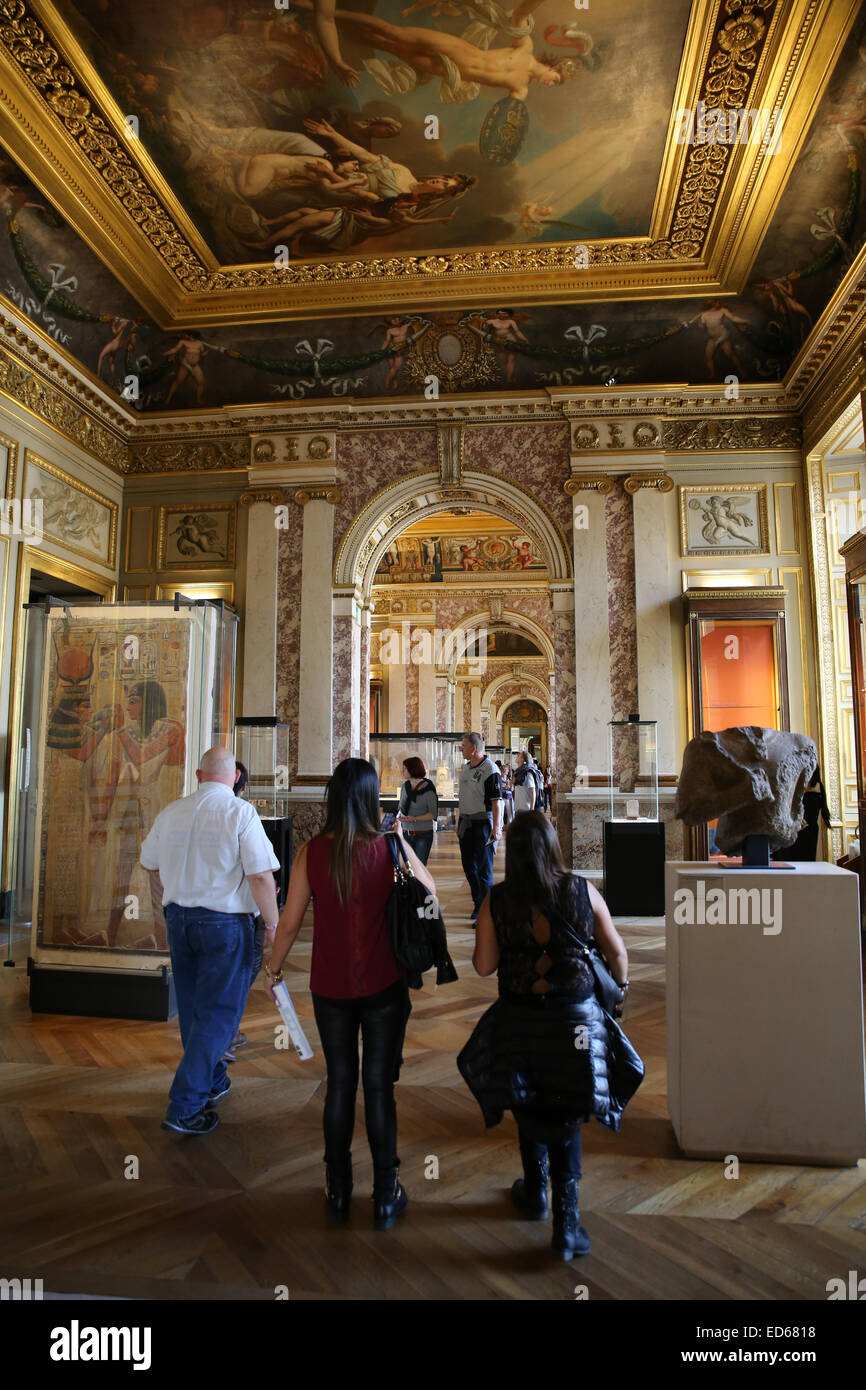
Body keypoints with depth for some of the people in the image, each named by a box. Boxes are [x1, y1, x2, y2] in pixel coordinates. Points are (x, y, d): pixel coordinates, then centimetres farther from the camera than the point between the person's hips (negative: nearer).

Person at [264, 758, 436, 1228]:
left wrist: (274, 969, 11)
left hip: (330, 987, 2)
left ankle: (338, 1191, 31)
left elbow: (290, 922, -5)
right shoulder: (390, 848, -13)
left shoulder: (312, 852, -11)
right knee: (379, 1087, 11)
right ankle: (386, 1197, 23)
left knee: (339, 1084, 18)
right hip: (383, 986, -1)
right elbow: (429, 893, 3)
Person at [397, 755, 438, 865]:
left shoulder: (427, 788, -12)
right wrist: (400, 816, -2)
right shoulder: (405, 786, 4)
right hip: (407, 833, 5)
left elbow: (433, 814, -11)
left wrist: (415, 819, -22)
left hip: (423, 834, -5)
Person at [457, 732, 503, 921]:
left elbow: (496, 801, -18)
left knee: (484, 869, -3)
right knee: (468, 865, 15)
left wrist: (496, 827, -23)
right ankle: (478, 903, 29)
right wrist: (459, 823, 20)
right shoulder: (465, 768, 11)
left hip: (482, 823, -9)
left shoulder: (489, 770, -15)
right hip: (466, 823, 9)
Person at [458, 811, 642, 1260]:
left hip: (520, 1020, 1)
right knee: (566, 1120, 14)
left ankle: (535, 1194, 42)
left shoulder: (496, 899, -12)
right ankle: (566, 1223, 15)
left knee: (528, 1109, 22)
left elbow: (483, 965, -6)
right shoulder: (582, 891, -10)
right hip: (576, 1018, 0)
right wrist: (620, 985, 21)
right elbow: (617, 952, 1)